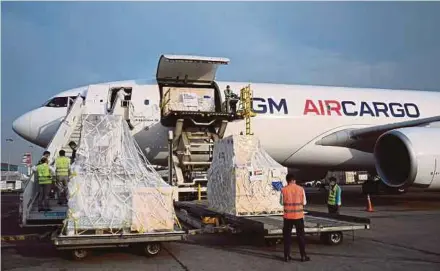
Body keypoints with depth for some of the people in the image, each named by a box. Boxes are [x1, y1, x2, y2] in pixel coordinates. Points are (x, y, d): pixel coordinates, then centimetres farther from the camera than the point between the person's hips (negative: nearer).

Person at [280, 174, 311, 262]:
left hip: (288, 216, 0)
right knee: (301, 236, 11)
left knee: (287, 236, 10)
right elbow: (304, 202, 1)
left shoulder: (284, 190, -6)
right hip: (299, 216, 0)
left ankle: (287, 256, 12)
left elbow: (281, 202, 3)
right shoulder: (301, 189, -5)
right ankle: (303, 256, 14)